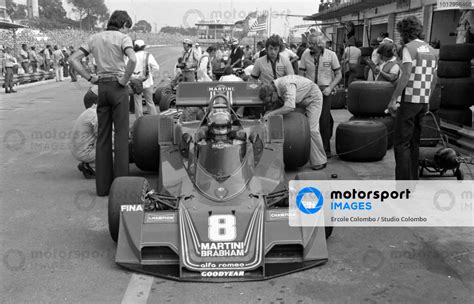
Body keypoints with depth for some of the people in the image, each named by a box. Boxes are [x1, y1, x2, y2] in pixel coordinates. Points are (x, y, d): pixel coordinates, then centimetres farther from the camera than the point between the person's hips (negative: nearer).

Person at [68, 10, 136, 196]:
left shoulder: (94, 38, 13)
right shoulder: (123, 38, -3)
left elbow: (73, 59, 8)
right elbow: (133, 59, -23)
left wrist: (89, 78, 7)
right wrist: (125, 80, -11)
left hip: (102, 86, 5)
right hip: (118, 86, -5)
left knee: (102, 135, 8)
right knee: (121, 134, -1)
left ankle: (103, 186, 12)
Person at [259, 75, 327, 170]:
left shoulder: (287, 85, -39)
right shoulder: (273, 89, -11)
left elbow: (290, 107, -51)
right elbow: (277, 106, 3)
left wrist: (271, 113, -44)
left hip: (313, 97, -8)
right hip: (301, 101, 8)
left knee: (311, 129, -14)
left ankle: (319, 161, -5)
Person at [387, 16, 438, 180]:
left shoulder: (409, 47, -8)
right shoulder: (431, 50, 16)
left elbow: (406, 74, -18)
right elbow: (434, 79, 17)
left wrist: (393, 98, -17)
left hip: (409, 100, -8)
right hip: (424, 101, 8)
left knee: (401, 143, -6)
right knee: (414, 143, 14)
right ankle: (413, 179, 18)